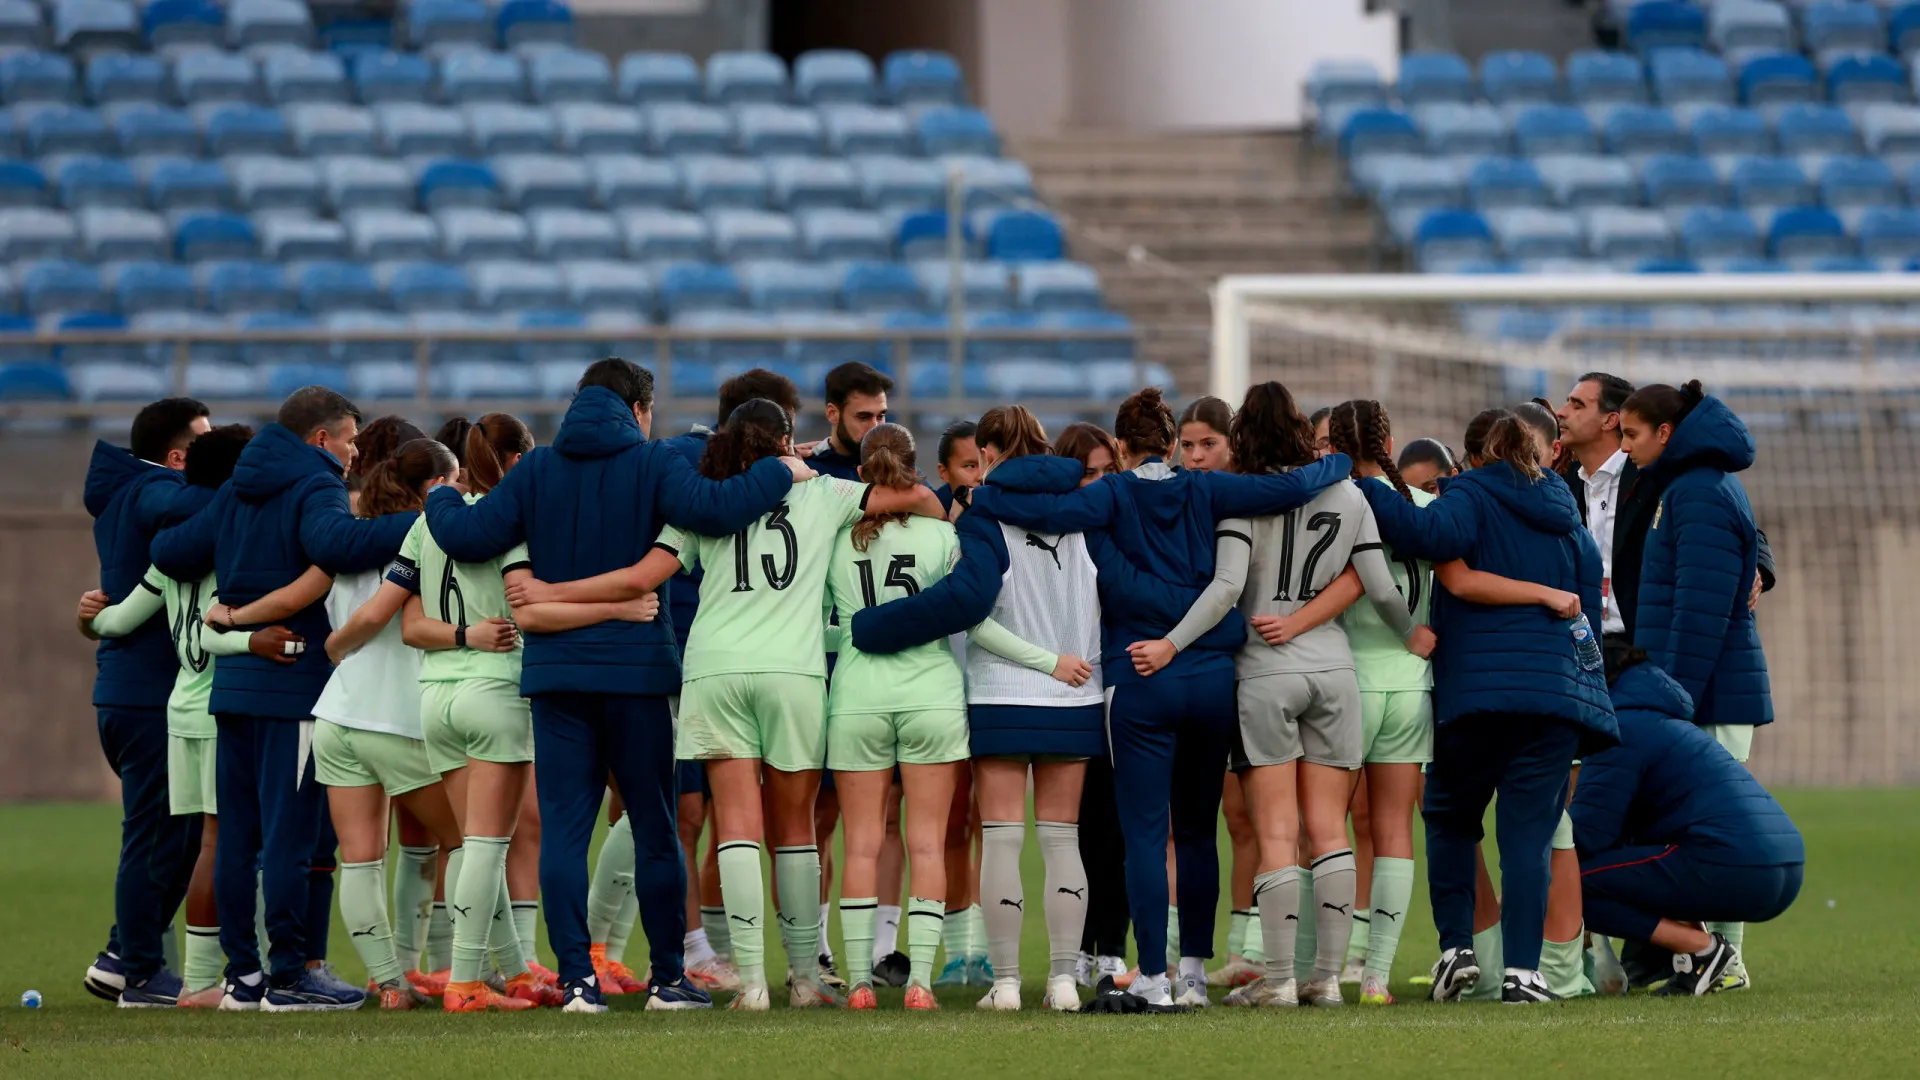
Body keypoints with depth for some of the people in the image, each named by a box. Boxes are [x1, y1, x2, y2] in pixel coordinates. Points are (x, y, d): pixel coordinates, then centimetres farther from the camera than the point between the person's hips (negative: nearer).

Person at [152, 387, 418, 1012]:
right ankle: (289, 977, -5)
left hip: (232, 680, 8)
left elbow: (169, 552, 16)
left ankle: (242, 973, 12)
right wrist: (421, 524, -28)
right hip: (294, 683, -8)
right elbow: (336, 544, -31)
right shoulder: (313, 489, -9)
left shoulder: (236, 493, 15)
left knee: (237, 835, 9)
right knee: (290, 832, -6)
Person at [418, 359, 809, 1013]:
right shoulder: (651, 464, -4)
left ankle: (578, 978, -6)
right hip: (635, 665, -2)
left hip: (554, 668, 2)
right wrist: (781, 474, -6)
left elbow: (469, 538, 2)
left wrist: (441, 502, 24)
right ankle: (668, 978, 8)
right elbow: (713, 509, -19)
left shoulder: (536, 470, 5)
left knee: (563, 829, 2)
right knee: (655, 827, 7)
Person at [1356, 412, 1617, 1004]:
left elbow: (1433, 534, -23)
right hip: (1557, 693, 3)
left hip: (1475, 690, -3)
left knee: (1449, 820, 14)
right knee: (1529, 833, 1)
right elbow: (1589, 606, 22)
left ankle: (1457, 946, 4)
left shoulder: (1473, 496, -1)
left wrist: (1363, 489, -17)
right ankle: (1522, 969, -7)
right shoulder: (1569, 520, 17)